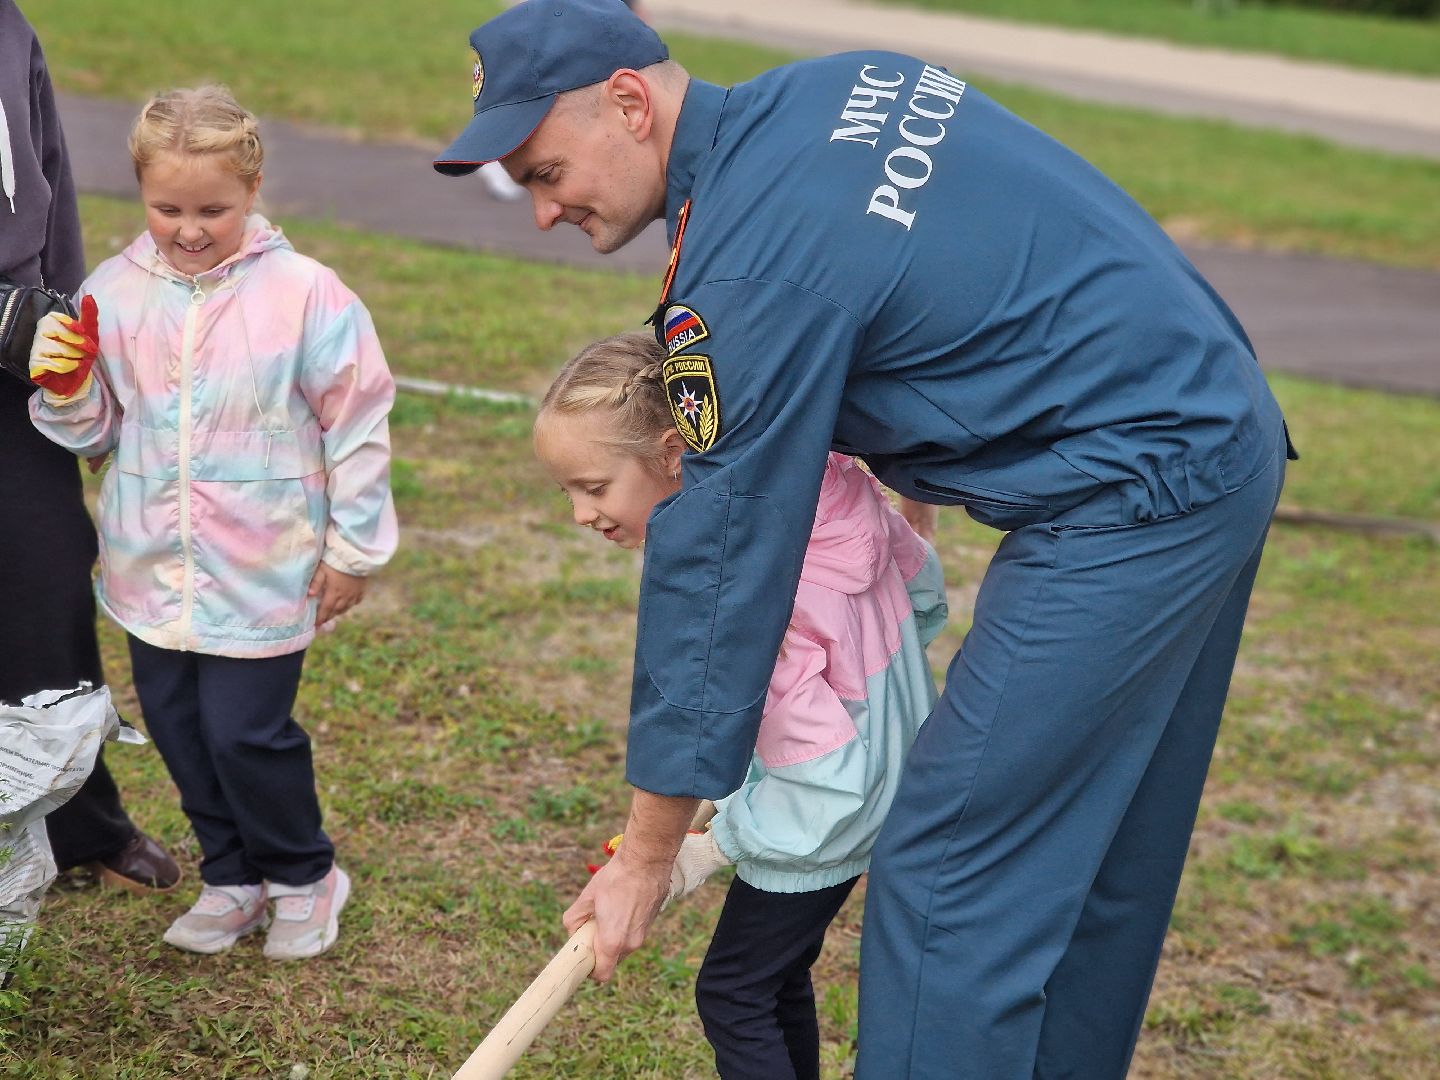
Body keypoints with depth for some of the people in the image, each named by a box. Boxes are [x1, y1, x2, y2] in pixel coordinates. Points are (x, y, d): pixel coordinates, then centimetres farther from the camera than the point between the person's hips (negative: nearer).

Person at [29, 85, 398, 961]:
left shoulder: (305, 294, -12)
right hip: (153, 565, 5)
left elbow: (357, 428, -5)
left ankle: (304, 877, 24)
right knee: (176, 725, 14)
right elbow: (95, 430, 8)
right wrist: (65, 388, -14)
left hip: (261, 571, -5)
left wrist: (353, 550, -1)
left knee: (246, 731, -3)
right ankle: (233, 878, 35)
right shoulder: (113, 293, -1)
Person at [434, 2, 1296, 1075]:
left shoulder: (753, 265, -20)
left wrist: (647, 858, -7)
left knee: (948, 880, -7)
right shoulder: (824, 86, 6)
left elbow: (722, 568, -16)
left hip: (1129, 497, -10)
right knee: (1083, 859, 19)